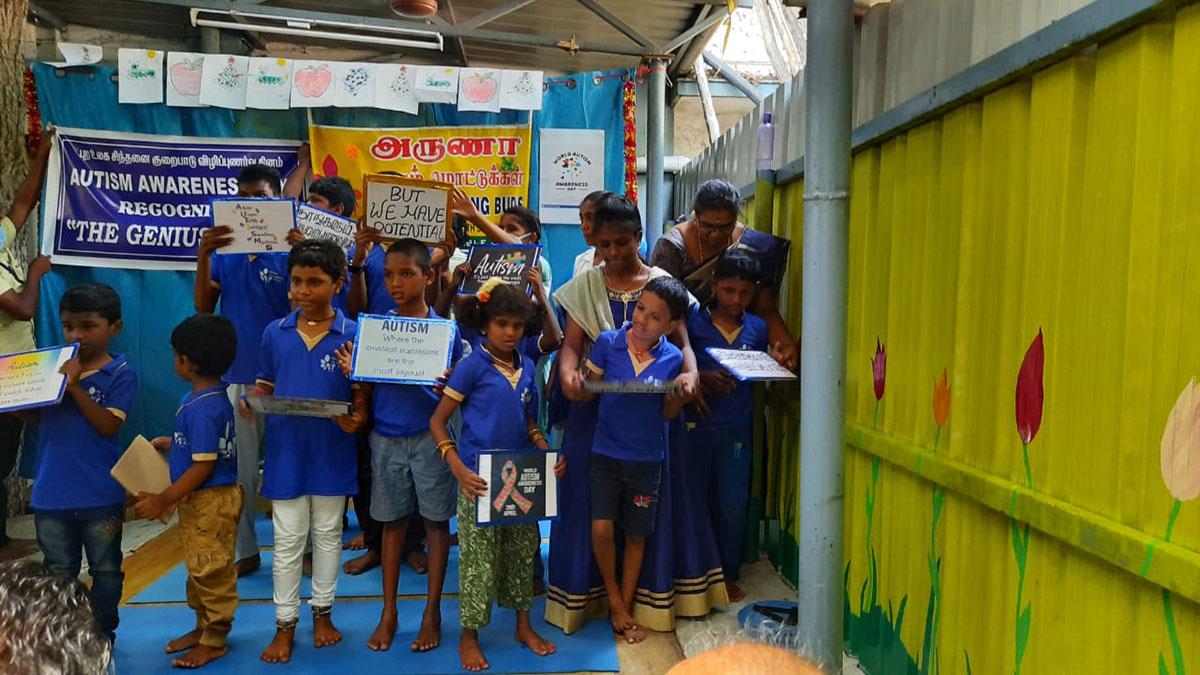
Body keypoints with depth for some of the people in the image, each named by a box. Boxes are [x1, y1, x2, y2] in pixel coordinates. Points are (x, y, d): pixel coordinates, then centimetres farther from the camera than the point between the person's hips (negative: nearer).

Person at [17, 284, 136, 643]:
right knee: (58, 574, 18)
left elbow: (109, 425, -18)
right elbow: (35, 418, 10)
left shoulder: (121, 374, -10)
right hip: (52, 492, 4)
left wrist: (74, 385, -24)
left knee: (105, 571, 14)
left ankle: (103, 635, 30)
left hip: (100, 495, -4)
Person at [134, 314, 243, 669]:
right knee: (198, 567, 22)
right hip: (200, 500, 10)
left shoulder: (203, 408, -25)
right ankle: (204, 626, 38)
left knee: (211, 571, 4)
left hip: (210, 501, -10)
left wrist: (163, 500, -19)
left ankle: (214, 641, 19)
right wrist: (173, 444, 16)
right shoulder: (210, 396, 5)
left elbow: (203, 466, -24)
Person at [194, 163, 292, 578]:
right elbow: (203, 306, 0)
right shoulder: (223, 251, 6)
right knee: (238, 469, 12)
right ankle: (244, 550, 25)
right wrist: (202, 256, -13)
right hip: (235, 375, 4)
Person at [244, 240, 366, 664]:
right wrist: (250, 404, -12)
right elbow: (264, 386, 9)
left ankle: (323, 612, 31)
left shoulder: (352, 335, -6)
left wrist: (357, 418, -23)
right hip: (286, 451, 2)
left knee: (328, 534, 14)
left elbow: (362, 393, -3)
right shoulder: (275, 333, 2)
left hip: (332, 452, -1)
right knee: (287, 541, 10)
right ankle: (285, 624, 23)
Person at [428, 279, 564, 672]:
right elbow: (437, 422, -10)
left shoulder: (527, 367, 5)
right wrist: (459, 470, -22)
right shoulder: (472, 366, -11)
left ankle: (523, 625, 34)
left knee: (523, 551, 16)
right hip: (481, 478, -5)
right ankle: (469, 636, 23)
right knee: (479, 560, 5)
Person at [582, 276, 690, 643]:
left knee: (636, 534, 11)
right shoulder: (607, 342, -9)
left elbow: (668, 414, 0)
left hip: (647, 457, 1)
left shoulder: (674, 359, -7)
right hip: (606, 451, -1)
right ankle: (614, 599, 13)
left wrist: (680, 394, -18)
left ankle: (624, 607, 28)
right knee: (602, 528, -12)